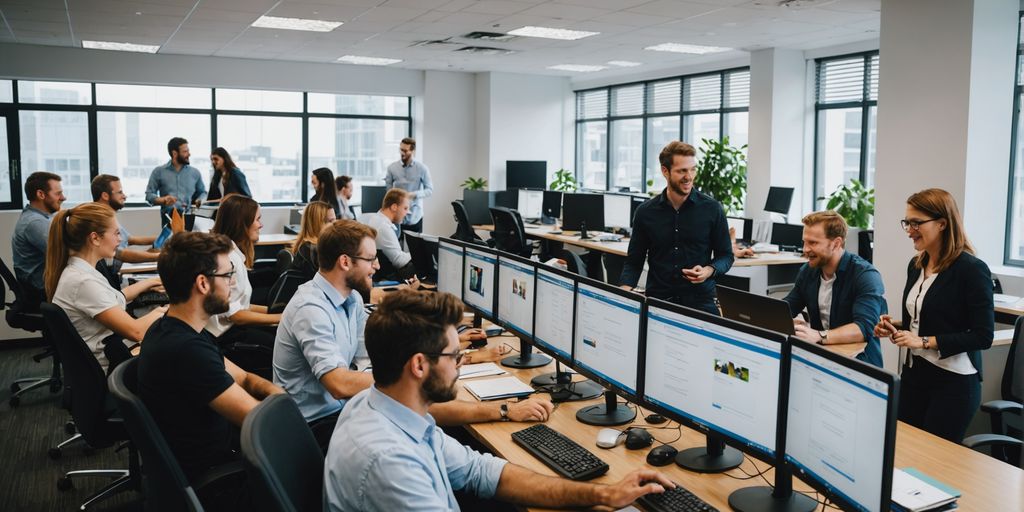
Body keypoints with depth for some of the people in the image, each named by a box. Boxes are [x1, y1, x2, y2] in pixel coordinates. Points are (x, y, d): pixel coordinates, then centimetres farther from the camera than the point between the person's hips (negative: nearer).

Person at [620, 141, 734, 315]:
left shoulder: (712, 209, 1)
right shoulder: (645, 212, 5)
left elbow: (726, 255, 10)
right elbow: (634, 260, 10)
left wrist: (709, 270, -11)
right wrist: (626, 288, -8)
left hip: (700, 301, 0)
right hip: (657, 300, 1)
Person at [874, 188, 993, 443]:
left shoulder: (972, 269, -13)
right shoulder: (916, 265, 9)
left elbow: (983, 336, -15)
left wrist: (925, 342, -20)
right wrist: (895, 329, 1)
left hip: (953, 383, -7)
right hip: (913, 375, 7)